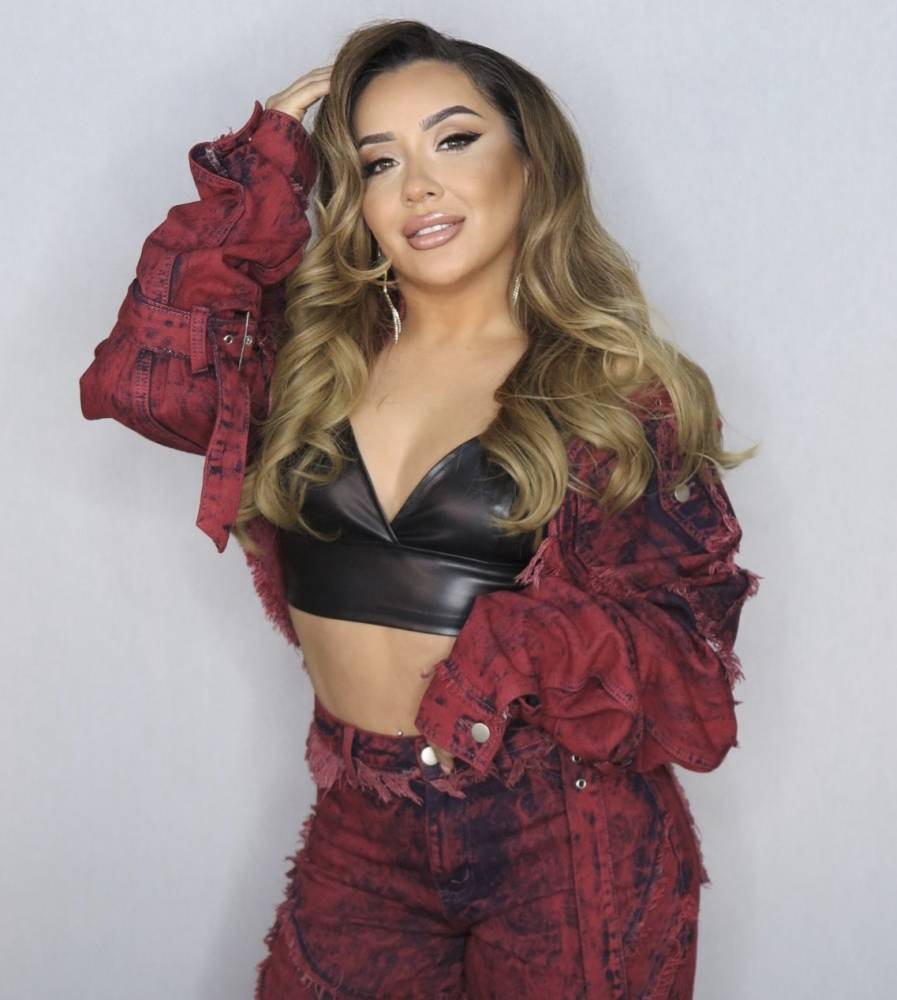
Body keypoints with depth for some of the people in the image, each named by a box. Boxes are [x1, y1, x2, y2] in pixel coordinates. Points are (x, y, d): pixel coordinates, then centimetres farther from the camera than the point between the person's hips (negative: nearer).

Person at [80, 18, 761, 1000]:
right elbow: (139, 376, -15)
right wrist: (265, 170, -8)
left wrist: (517, 655, -26)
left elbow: (678, 633, -6)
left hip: (565, 844, -2)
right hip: (361, 832, 3)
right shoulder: (309, 354, 2)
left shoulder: (619, 392, -6)